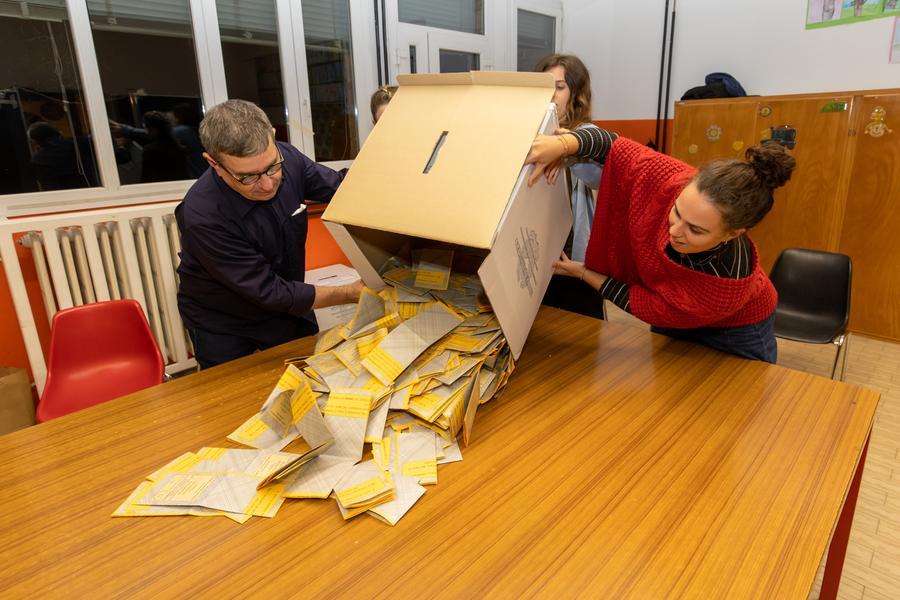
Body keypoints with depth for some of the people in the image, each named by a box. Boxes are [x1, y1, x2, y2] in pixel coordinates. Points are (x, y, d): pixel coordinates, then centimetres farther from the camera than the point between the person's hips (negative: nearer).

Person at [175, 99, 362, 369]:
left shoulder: (287, 158, -20)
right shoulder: (202, 217, -34)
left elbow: (341, 186, -2)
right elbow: (269, 293, -28)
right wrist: (352, 293, -23)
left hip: (288, 306, 5)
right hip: (224, 327, -4)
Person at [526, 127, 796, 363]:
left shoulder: (727, 287, -42)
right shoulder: (675, 183, -34)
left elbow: (650, 306, -28)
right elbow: (614, 146, -22)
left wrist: (583, 273, -23)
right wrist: (562, 144, -41)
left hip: (733, 331, -4)